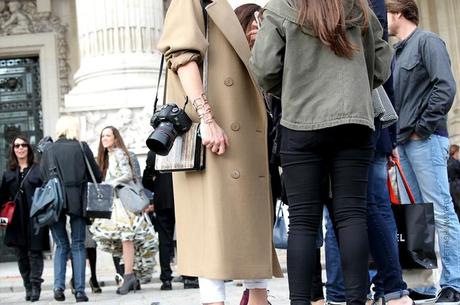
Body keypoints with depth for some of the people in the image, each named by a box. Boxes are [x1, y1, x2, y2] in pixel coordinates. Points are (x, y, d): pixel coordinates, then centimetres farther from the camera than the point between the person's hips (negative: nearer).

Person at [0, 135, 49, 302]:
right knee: (21, 255, 7)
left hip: (35, 219, -4)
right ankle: (28, 287, 15)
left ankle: (35, 286, 1)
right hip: (16, 221, 4)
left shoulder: (38, 170, -1)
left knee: (35, 252, -3)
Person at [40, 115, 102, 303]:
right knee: (78, 245, 7)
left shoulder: (48, 150, 6)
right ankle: (79, 290, 3)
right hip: (77, 201, -1)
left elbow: (42, 176, 6)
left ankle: (58, 286, 0)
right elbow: (97, 176, 4)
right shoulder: (82, 147, 1)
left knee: (61, 245, 13)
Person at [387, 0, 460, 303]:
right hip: (404, 141, 9)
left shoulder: (427, 41, -2)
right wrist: (397, 135, 10)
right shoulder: (398, 51, 20)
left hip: (425, 139, -9)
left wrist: (423, 125, -12)